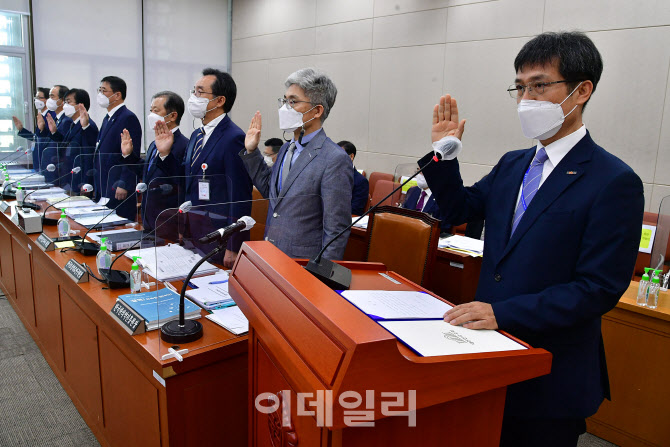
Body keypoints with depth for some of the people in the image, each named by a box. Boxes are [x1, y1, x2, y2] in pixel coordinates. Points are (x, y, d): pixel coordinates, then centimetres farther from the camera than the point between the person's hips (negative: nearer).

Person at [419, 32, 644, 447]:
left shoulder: (615, 182, -16)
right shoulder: (512, 165, 6)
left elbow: (599, 288, -20)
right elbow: (459, 208, 14)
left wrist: (502, 313, -25)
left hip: (550, 378, -6)